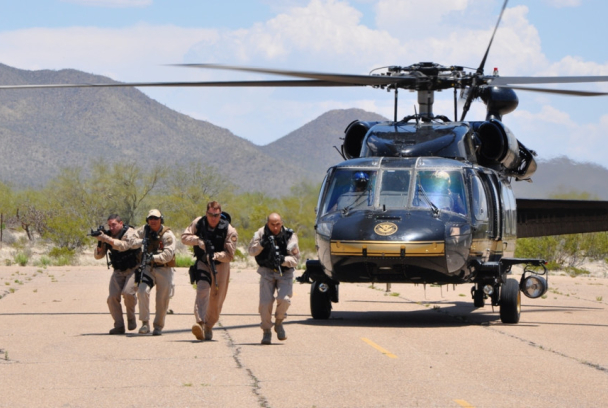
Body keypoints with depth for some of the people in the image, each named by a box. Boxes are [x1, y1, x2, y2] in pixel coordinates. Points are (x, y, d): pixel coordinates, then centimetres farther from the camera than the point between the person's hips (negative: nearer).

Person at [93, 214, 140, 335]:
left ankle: (131, 318, -3)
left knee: (128, 292, -27)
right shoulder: (109, 235, 4)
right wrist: (100, 242, -16)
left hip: (133, 270, -5)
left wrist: (106, 239, -36)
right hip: (118, 271, 5)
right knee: (112, 297, -10)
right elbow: (98, 256, 2)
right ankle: (119, 326, 0)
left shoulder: (130, 233, -12)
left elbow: (123, 246, -32)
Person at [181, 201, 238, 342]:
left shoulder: (229, 230, -17)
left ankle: (209, 327, 21)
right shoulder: (198, 223, -10)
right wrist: (199, 241, -25)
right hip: (202, 263, 0)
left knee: (216, 299, 3)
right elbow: (184, 237, -6)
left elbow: (229, 254, -19)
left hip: (220, 265, 0)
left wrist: (215, 256, -36)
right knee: (202, 290, -23)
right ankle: (200, 324, -36)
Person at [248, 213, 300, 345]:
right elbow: (251, 251, -10)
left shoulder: (289, 235, -8)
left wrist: (283, 260, -28)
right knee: (265, 302, -12)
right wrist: (262, 244, -28)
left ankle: (279, 322, 10)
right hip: (267, 272, 0)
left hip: (285, 272, 0)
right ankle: (266, 331, 7)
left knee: (284, 299, -20)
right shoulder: (261, 233, -4)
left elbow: (295, 258, -9)